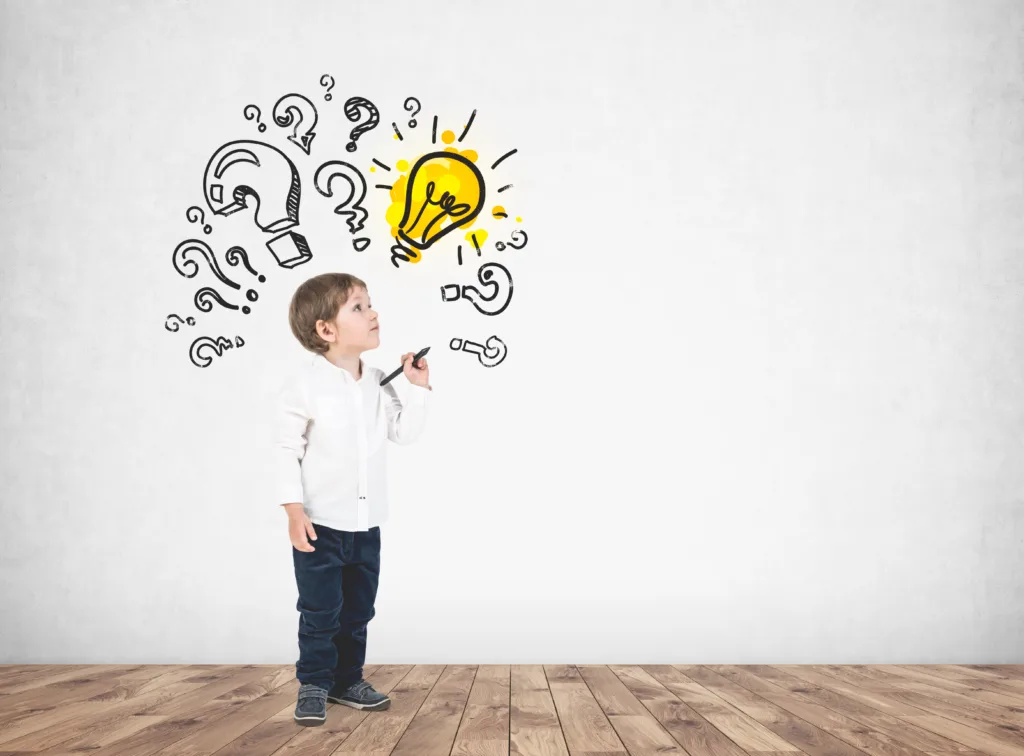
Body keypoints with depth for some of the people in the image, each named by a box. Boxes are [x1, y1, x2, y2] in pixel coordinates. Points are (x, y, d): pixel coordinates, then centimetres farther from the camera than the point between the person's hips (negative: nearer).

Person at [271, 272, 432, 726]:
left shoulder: (378, 383, 4)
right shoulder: (303, 386, -14)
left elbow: (405, 432, 7)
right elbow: (286, 450, -12)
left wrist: (419, 388, -4)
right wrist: (294, 510, -17)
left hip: (366, 523, 6)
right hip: (320, 522, -6)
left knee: (358, 609, 15)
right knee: (320, 611, 2)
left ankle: (348, 680, 30)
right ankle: (314, 684, 19)